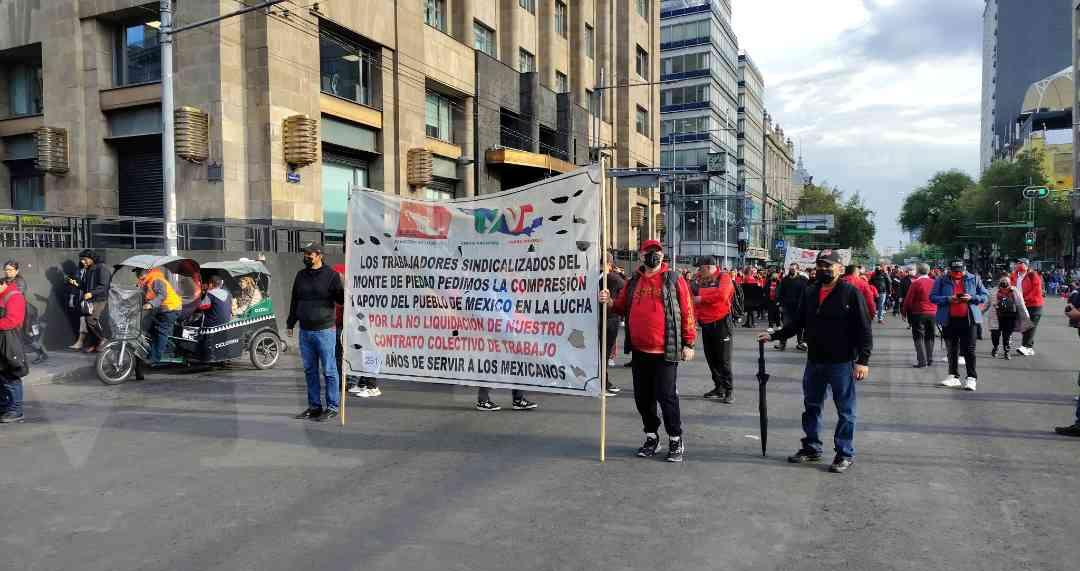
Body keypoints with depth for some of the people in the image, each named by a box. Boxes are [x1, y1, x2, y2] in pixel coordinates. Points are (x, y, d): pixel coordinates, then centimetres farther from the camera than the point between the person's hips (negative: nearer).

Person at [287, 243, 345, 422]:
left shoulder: (331, 275, -6)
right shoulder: (301, 276, 12)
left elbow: (341, 299, -9)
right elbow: (294, 301, 19)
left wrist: (343, 288, -29)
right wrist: (290, 324, 19)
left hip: (325, 331, -6)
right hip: (304, 332, 6)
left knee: (329, 370, -2)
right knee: (309, 371, 13)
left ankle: (332, 408, 6)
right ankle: (314, 406, 23)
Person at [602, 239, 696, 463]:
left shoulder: (674, 280, -3)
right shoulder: (633, 282, 11)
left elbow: (687, 312, -4)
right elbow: (622, 308, 19)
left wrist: (688, 343, -7)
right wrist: (610, 301, -3)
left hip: (665, 351, -5)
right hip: (640, 351, 5)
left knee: (667, 396, -2)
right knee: (643, 396, 11)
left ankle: (676, 440, 14)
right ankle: (651, 437, 27)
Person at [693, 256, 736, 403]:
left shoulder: (724, 278, -8)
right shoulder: (701, 281, 11)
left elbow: (722, 295, -24)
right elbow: (696, 299, 15)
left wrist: (701, 299, -15)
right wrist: (696, 315, -1)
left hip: (721, 323, -7)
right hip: (706, 324, 7)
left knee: (723, 360, -4)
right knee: (711, 358, 11)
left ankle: (729, 390, 3)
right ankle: (719, 388, 21)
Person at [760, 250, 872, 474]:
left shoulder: (851, 292, -10)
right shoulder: (810, 292, 9)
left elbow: (864, 329, -12)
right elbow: (798, 322, 15)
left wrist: (863, 360, -16)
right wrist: (774, 335, 7)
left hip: (842, 363, -6)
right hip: (814, 361, 6)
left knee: (845, 411, 6)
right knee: (811, 407, 15)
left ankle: (845, 454, 18)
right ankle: (811, 448, 29)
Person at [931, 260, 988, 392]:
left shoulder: (974, 279, 5)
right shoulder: (941, 280, 2)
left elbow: (984, 296, 7)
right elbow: (933, 297, -1)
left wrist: (972, 298, -13)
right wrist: (948, 299, -16)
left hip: (967, 318, -1)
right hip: (949, 320, 1)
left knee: (969, 350, -2)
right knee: (952, 350, 10)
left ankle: (971, 378, 3)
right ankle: (954, 376, 19)